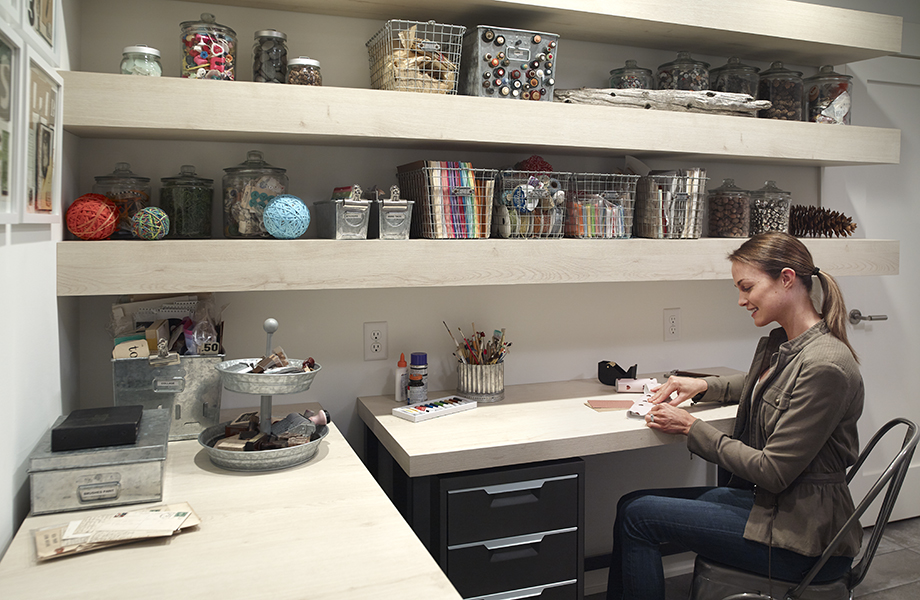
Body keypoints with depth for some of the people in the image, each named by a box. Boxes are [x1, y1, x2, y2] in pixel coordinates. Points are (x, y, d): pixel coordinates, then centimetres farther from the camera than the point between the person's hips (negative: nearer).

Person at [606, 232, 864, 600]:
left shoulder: (824, 366, -23)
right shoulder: (777, 345, 6)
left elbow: (774, 471, -22)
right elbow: (753, 385, 31)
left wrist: (691, 427, -14)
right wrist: (702, 386, 11)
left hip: (802, 537, -9)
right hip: (765, 500, 9)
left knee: (638, 515, -10)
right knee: (633, 505, 2)